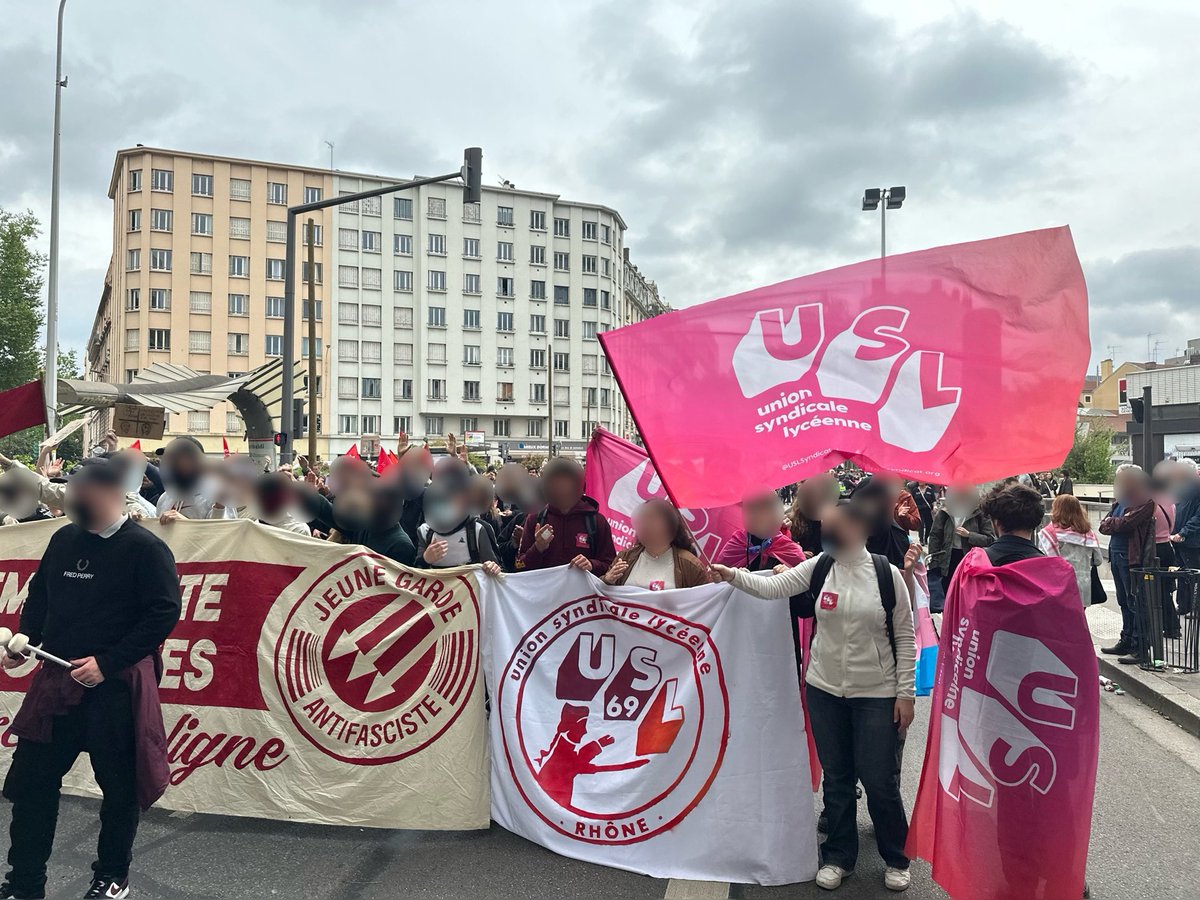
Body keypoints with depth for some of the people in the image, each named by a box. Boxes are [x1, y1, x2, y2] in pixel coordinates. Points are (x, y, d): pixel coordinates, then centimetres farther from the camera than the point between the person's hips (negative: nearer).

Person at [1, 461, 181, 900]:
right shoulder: (64, 538, 7)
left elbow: (164, 613, -16)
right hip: (57, 679, 6)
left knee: (120, 786, 8)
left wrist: (107, 663, -18)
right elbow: (38, 594, 18)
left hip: (116, 686, -6)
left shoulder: (145, 548, -12)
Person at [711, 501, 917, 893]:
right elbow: (773, 587, -10)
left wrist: (906, 692, -5)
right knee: (836, 778, 14)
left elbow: (905, 637, -5)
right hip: (825, 689, 3)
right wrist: (733, 575, -24)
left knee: (880, 781, 5)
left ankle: (896, 859, 28)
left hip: (877, 694, -3)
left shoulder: (887, 574, -9)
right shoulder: (819, 567, -2)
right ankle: (838, 856, 31)